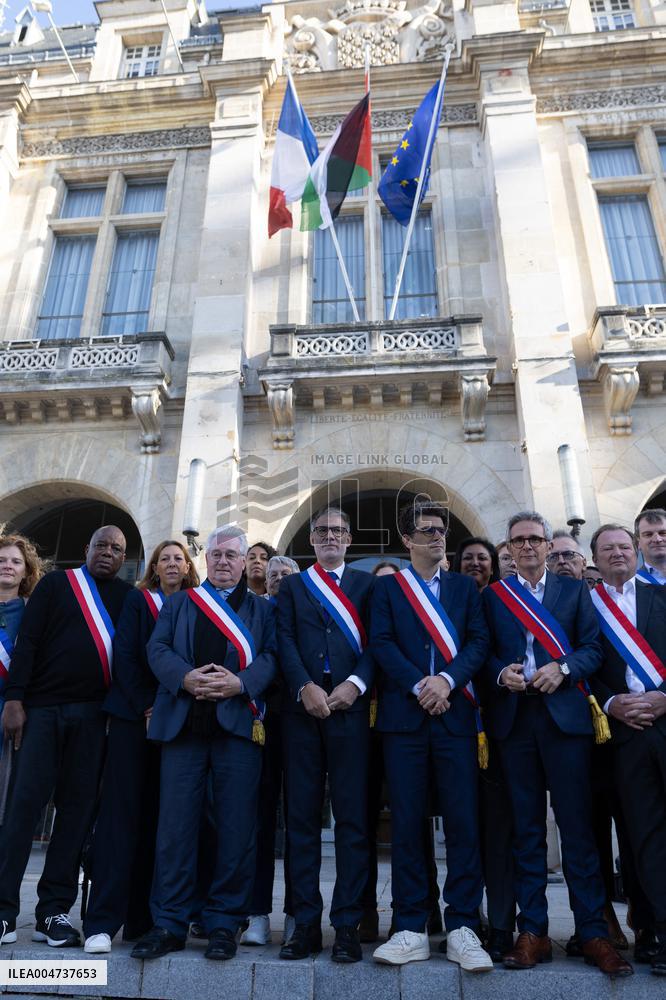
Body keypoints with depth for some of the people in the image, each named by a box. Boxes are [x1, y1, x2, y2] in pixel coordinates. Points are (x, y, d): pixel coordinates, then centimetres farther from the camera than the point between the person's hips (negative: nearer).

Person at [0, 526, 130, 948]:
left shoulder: (129, 597, 11)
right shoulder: (56, 583, 6)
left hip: (91, 715, 2)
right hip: (41, 707, -1)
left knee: (78, 808, 3)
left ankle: (54, 912, 13)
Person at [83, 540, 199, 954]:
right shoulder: (137, 601, 7)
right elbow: (124, 655, -2)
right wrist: (146, 708, -11)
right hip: (132, 716, -2)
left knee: (156, 817, 4)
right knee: (121, 812, -3)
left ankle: (142, 917, 12)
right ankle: (102, 921, 1)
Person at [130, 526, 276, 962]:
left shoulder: (262, 609, 14)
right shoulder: (178, 603, 19)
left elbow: (272, 655, 1)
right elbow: (157, 648, 6)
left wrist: (240, 683, -17)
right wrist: (185, 678, -13)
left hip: (239, 723, -1)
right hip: (183, 722, 1)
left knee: (236, 825, 2)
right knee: (176, 824, 3)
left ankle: (225, 923, 15)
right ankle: (169, 923, 15)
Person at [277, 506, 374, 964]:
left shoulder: (366, 583, 13)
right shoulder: (292, 586, 17)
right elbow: (285, 643, 4)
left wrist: (356, 683, -14)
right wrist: (305, 687, -11)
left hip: (350, 705, -1)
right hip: (302, 707, 1)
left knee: (353, 817, 1)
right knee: (303, 816, 5)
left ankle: (348, 924, 10)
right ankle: (306, 923, 14)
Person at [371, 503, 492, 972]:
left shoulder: (465, 587, 15)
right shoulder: (387, 587, 11)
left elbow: (478, 641, 4)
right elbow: (381, 643, -1)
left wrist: (447, 679, -12)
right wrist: (418, 685, -13)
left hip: (456, 715, 1)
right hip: (404, 715, -1)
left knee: (463, 821, 0)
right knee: (407, 823, 3)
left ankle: (462, 929, 12)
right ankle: (411, 930, 13)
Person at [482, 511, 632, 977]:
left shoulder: (574, 590, 11)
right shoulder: (493, 595, 11)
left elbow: (593, 647, 4)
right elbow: (484, 652, 8)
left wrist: (563, 669, -13)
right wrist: (501, 673, -12)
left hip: (564, 713, -1)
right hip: (513, 717, 1)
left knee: (577, 825, 1)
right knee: (526, 828, 7)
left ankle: (594, 933, 12)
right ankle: (533, 932, 16)